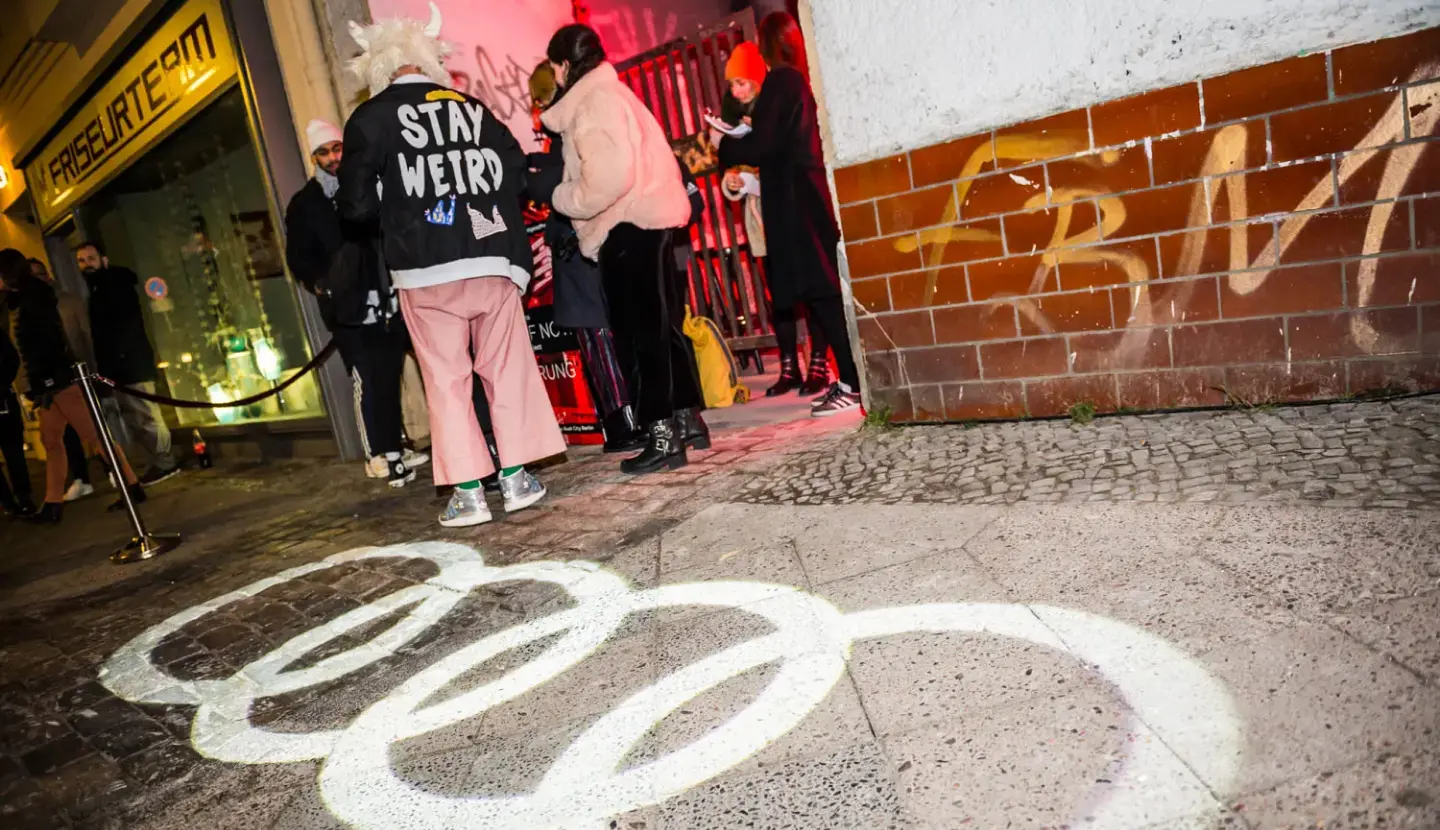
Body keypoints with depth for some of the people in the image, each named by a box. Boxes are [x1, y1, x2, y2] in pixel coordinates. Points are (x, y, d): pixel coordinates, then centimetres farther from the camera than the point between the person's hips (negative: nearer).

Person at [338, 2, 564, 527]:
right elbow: (517, 175, 13)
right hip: (492, 260, 3)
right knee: (507, 368, 9)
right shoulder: (474, 109, 11)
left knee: (446, 380, 4)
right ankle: (516, 477, 12)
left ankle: (468, 492, 4)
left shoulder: (370, 119, 2)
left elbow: (355, 206, 0)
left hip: (426, 271, -2)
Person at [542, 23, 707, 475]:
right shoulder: (608, 94, 22)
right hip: (645, 222, 10)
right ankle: (687, 413, 22)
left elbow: (609, 175, -23)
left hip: (629, 227, -10)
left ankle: (663, 438, -6)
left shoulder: (593, 102, -10)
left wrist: (561, 198, -10)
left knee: (643, 331, -9)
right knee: (660, 324, 14)